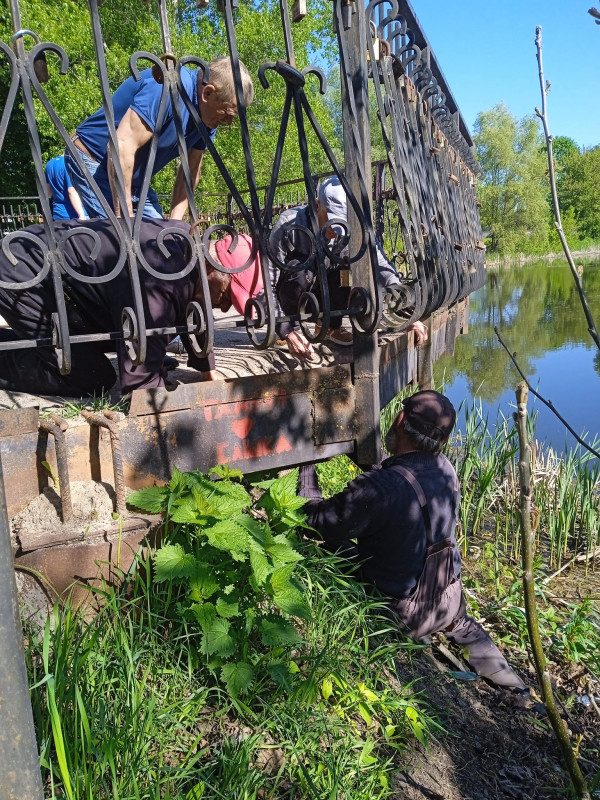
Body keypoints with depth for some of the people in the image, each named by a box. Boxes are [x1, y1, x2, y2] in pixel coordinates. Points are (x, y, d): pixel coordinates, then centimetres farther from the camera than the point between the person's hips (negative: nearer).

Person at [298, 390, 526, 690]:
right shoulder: (445, 469, -9)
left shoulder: (380, 488, -31)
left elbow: (317, 523, -22)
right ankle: (464, 629, 20)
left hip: (404, 617, -6)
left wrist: (307, 479, -8)